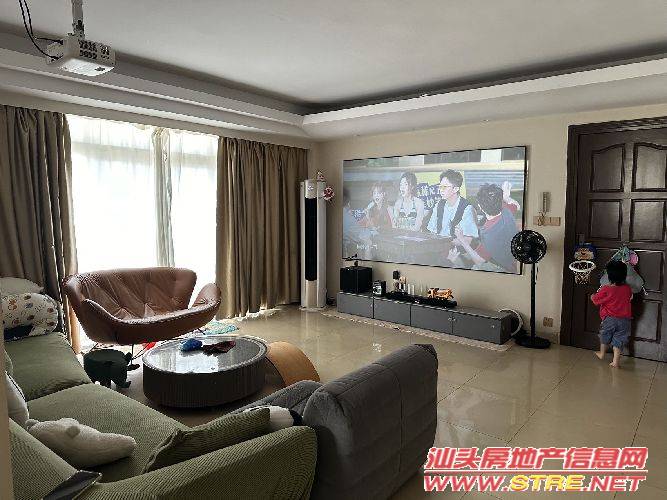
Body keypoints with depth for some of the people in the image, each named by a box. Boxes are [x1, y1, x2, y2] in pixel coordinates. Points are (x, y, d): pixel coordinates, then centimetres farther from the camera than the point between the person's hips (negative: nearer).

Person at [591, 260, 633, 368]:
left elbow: (596, 300, -4)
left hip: (609, 319, -2)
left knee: (604, 337, 20)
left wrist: (592, 296, 18)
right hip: (624, 320, 2)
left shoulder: (605, 289, -17)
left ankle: (602, 354, 38)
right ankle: (615, 361, 6)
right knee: (618, 340, 8)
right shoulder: (628, 289, -6)